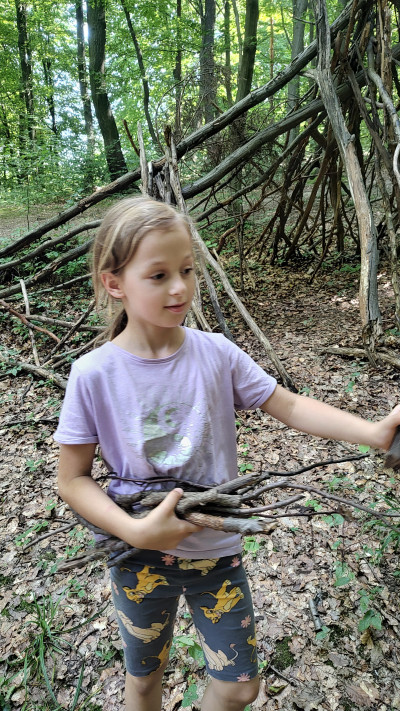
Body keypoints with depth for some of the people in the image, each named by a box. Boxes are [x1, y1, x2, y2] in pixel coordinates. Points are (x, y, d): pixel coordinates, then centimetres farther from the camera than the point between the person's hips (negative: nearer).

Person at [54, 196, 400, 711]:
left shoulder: (216, 354, -14)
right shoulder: (93, 375, -19)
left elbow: (290, 407, -10)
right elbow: (73, 480, -12)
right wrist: (136, 531, -24)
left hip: (216, 548, 2)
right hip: (140, 555, -1)